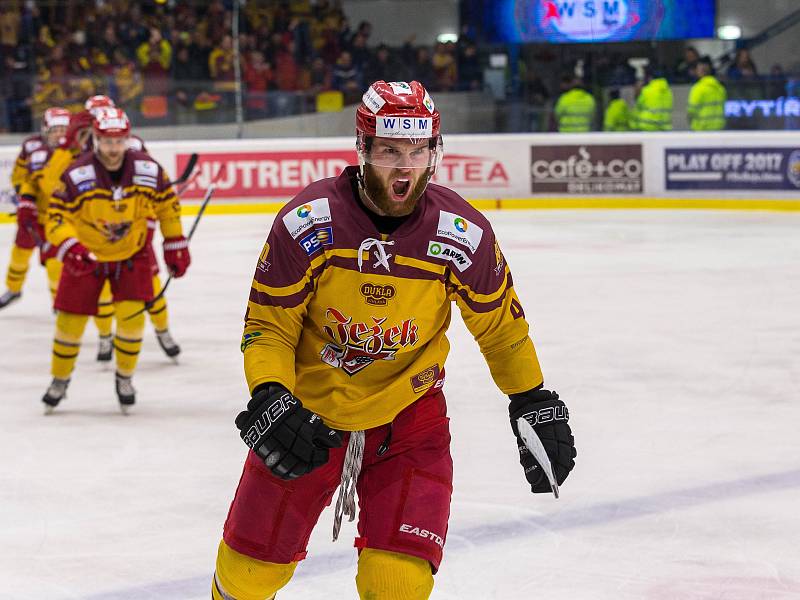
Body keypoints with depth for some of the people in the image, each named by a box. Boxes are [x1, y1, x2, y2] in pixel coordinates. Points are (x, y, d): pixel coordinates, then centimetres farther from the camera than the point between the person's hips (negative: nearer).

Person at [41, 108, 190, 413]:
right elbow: (57, 216, -21)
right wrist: (69, 248, -37)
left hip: (132, 252, 1)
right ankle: (60, 379, 23)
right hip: (87, 254, -1)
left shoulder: (148, 170, -16)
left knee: (132, 316, -12)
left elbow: (167, 205, 0)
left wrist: (175, 245, 3)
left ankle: (125, 377, 12)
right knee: (70, 319, 1)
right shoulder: (77, 176, -23)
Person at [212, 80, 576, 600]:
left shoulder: (464, 235, -14)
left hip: (409, 416, 0)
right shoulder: (306, 222, -18)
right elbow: (267, 323, -10)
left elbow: (500, 324, 3)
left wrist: (535, 403, 4)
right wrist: (269, 398, -25)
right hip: (309, 412, 0)